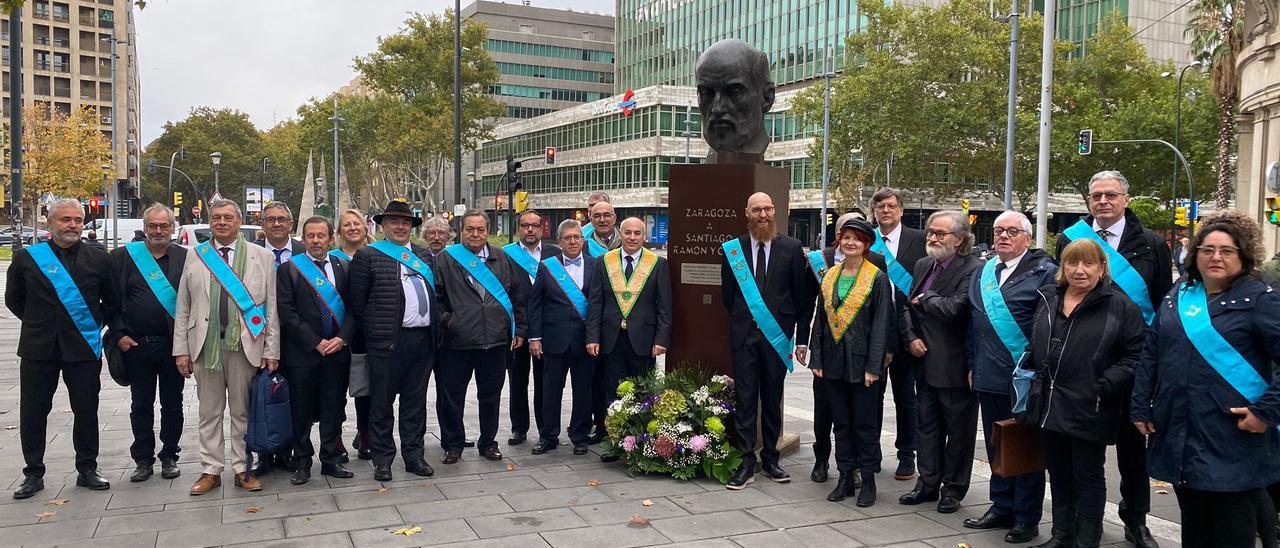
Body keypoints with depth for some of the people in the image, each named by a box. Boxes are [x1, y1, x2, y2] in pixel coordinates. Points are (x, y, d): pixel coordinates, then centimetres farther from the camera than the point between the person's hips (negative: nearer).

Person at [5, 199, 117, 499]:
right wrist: (38, 323, 8)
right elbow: (13, 299, 12)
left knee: (86, 410, 6)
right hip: (38, 348, 0)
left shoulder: (98, 260, 2)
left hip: (83, 347, 0)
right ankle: (33, 473, 19)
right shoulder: (27, 258, 1)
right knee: (33, 412, 7)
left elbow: (112, 302, 11)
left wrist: (95, 324, 4)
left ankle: (87, 469, 18)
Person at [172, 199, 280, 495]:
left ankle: (242, 469, 17)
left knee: (242, 411, 7)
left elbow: (271, 307, 1)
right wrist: (181, 349, 2)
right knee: (210, 412, 9)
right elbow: (183, 307, 8)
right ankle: (211, 470, 19)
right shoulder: (195, 256, 8)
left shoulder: (261, 257, 4)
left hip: (245, 345, -1)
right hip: (205, 345, 2)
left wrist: (271, 350, -3)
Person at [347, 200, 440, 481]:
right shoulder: (368, 255, 2)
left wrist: (436, 330, 8)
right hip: (387, 341, -4)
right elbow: (357, 300, 0)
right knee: (382, 402, 3)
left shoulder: (424, 255, 16)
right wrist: (372, 332, -1)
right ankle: (382, 460, 13)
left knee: (415, 402, 11)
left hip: (423, 339, 4)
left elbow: (436, 295, 17)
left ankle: (414, 456, 19)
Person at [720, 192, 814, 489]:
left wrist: (802, 339, 1)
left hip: (777, 335, 0)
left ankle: (770, 458, 23)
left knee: (773, 399, 10)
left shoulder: (792, 248, 1)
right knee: (744, 398, 0)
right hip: (744, 335, 0)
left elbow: (804, 296, 2)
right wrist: (740, 321, 10)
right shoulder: (733, 249, 4)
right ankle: (746, 462, 7)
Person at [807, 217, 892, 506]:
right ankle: (845, 477, 21)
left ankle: (867, 481, 15)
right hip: (833, 360, 5)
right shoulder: (829, 276, 9)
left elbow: (882, 324, -9)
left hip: (862, 361, -4)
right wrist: (816, 358, 4)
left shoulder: (877, 278, -5)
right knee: (841, 422, 12)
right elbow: (820, 320, 11)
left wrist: (873, 365, -14)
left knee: (865, 424, 4)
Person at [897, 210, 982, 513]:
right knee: (927, 425, 16)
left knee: (958, 430, 8)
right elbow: (907, 307, 13)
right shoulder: (923, 266, 10)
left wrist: (925, 299, -10)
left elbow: (954, 308, -27)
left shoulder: (972, 269, -15)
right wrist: (911, 337, -3)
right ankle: (928, 483, 28)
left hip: (955, 365, -7)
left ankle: (953, 489, 21)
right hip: (926, 361, 7)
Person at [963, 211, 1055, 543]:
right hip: (989, 377, 6)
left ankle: (1027, 518, 15)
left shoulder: (1045, 272, -6)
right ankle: (1002, 508, 28)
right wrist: (972, 365, 15)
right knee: (996, 446, 15)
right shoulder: (982, 275, 14)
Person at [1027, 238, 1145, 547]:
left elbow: (1135, 356, -10)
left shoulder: (1119, 307, -7)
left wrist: (1103, 388, -17)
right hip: (1049, 406, 5)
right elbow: (1035, 347, 21)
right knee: (1059, 474, 16)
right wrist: (1031, 380, 12)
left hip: (1089, 411, -5)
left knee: (1088, 476, 7)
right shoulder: (1047, 300, 10)